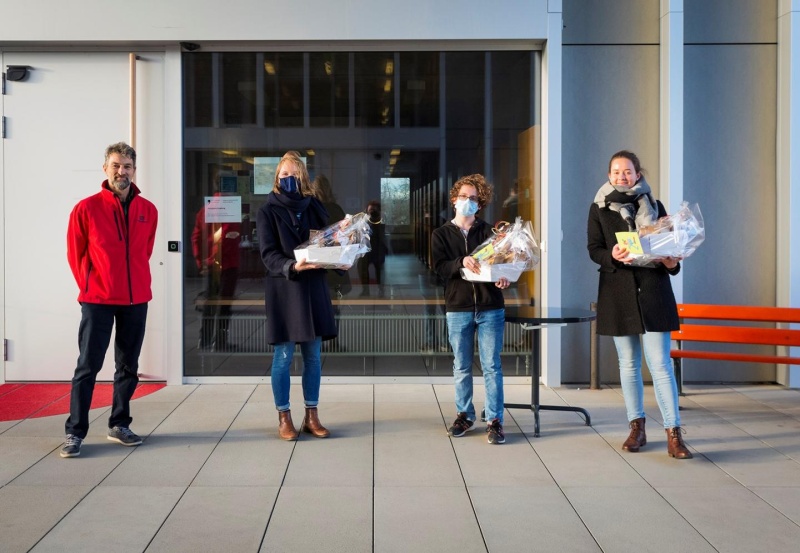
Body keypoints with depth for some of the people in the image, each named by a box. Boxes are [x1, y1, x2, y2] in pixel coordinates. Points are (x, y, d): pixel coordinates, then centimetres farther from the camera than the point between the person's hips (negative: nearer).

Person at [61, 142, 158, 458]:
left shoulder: (148, 211, 4)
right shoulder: (87, 208, -6)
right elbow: (75, 254, 2)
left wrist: (132, 282, 14)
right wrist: (88, 288, 6)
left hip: (136, 300, 4)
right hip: (97, 300, -4)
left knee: (128, 367, 11)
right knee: (88, 367, -2)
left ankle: (119, 425, 23)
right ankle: (75, 433, 4)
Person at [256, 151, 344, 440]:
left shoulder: (314, 207, 11)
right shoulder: (268, 212, -1)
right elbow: (268, 254, -11)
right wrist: (292, 266, -28)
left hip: (313, 286, 4)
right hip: (282, 288, -4)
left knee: (313, 355, 7)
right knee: (283, 356, 1)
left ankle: (311, 417, 17)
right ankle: (284, 418, 12)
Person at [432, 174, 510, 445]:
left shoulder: (488, 231, 9)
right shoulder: (441, 234, 8)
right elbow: (440, 267, -6)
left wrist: (503, 276, -24)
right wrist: (462, 262, -24)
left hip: (490, 307, 0)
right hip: (458, 307, 1)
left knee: (492, 366, 0)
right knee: (461, 367, 10)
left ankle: (494, 420, 5)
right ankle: (465, 415, 23)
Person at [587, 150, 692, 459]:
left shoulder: (654, 206, 8)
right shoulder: (599, 209, 6)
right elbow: (594, 250, 1)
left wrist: (672, 262, -13)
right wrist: (613, 256, -21)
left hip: (653, 290, -1)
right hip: (618, 293, 1)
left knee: (660, 363, -7)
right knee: (628, 363, 9)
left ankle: (673, 434, -5)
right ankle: (636, 428, 19)